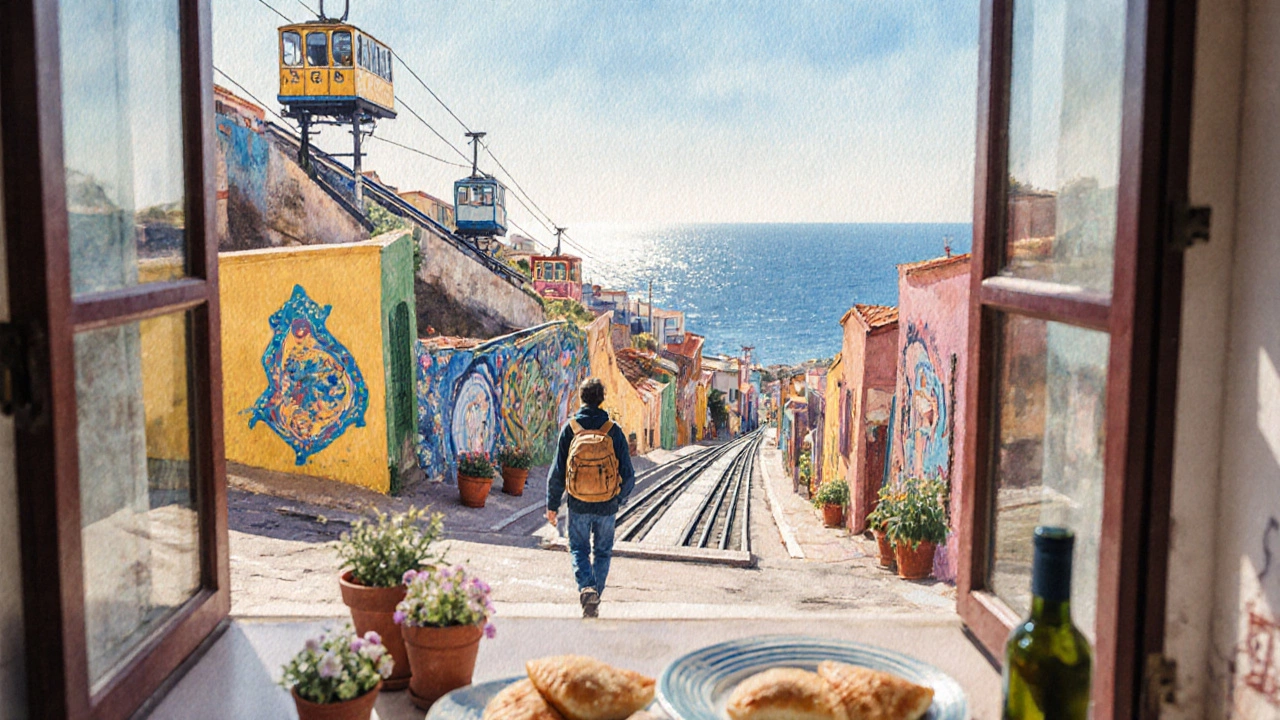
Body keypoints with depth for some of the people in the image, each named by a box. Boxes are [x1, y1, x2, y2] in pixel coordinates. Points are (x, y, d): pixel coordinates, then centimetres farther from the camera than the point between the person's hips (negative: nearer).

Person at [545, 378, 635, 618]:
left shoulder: (570, 428, -7)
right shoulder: (614, 430, -6)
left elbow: (557, 471, -4)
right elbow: (628, 474, -2)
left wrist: (552, 504, 6)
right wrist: (620, 499, 17)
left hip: (578, 505, 0)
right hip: (607, 506, 0)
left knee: (579, 549, 14)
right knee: (602, 551, 17)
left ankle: (586, 587, -10)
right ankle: (595, 598, 16)